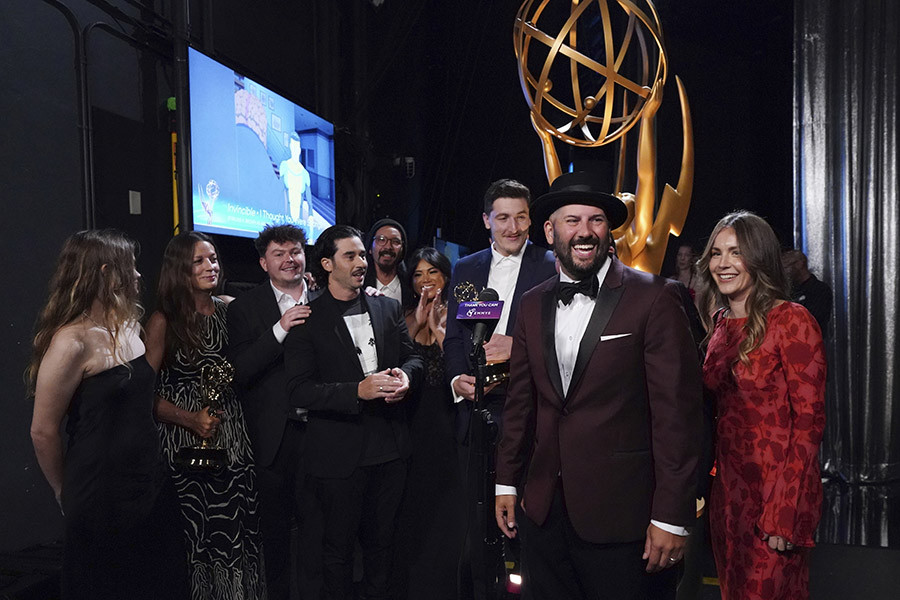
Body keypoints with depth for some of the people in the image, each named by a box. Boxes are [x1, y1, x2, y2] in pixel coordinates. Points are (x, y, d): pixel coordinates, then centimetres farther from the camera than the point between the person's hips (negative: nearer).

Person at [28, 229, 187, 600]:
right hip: (102, 499, -7)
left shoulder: (129, 327, 5)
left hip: (151, 486, 8)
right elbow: (43, 433, -14)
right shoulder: (72, 342, -20)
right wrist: (66, 495, -1)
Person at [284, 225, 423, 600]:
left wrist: (405, 375, -14)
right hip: (339, 453, -4)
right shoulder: (307, 319, -7)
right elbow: (300, 390, -14)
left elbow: (412, 357, 10)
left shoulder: (389, 308, 8)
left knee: (381, 540, 19)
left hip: (390, 447, 4)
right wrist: (358, 390, -26)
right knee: (339, 546, 12)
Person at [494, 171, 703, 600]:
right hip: (543, 510, 5)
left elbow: (676, 413, -12)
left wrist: (671, 517, -12)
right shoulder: (533, 305, 7)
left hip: (621, 516, -4)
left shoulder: (654, 299, -9)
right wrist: (506, 482, 11)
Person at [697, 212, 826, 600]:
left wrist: (785, 511, -19)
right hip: (728, 484, 6)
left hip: (776, 488, -6)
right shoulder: (719, 321, 7)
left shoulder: (791, 320, -13)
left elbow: (809, 420, -15)